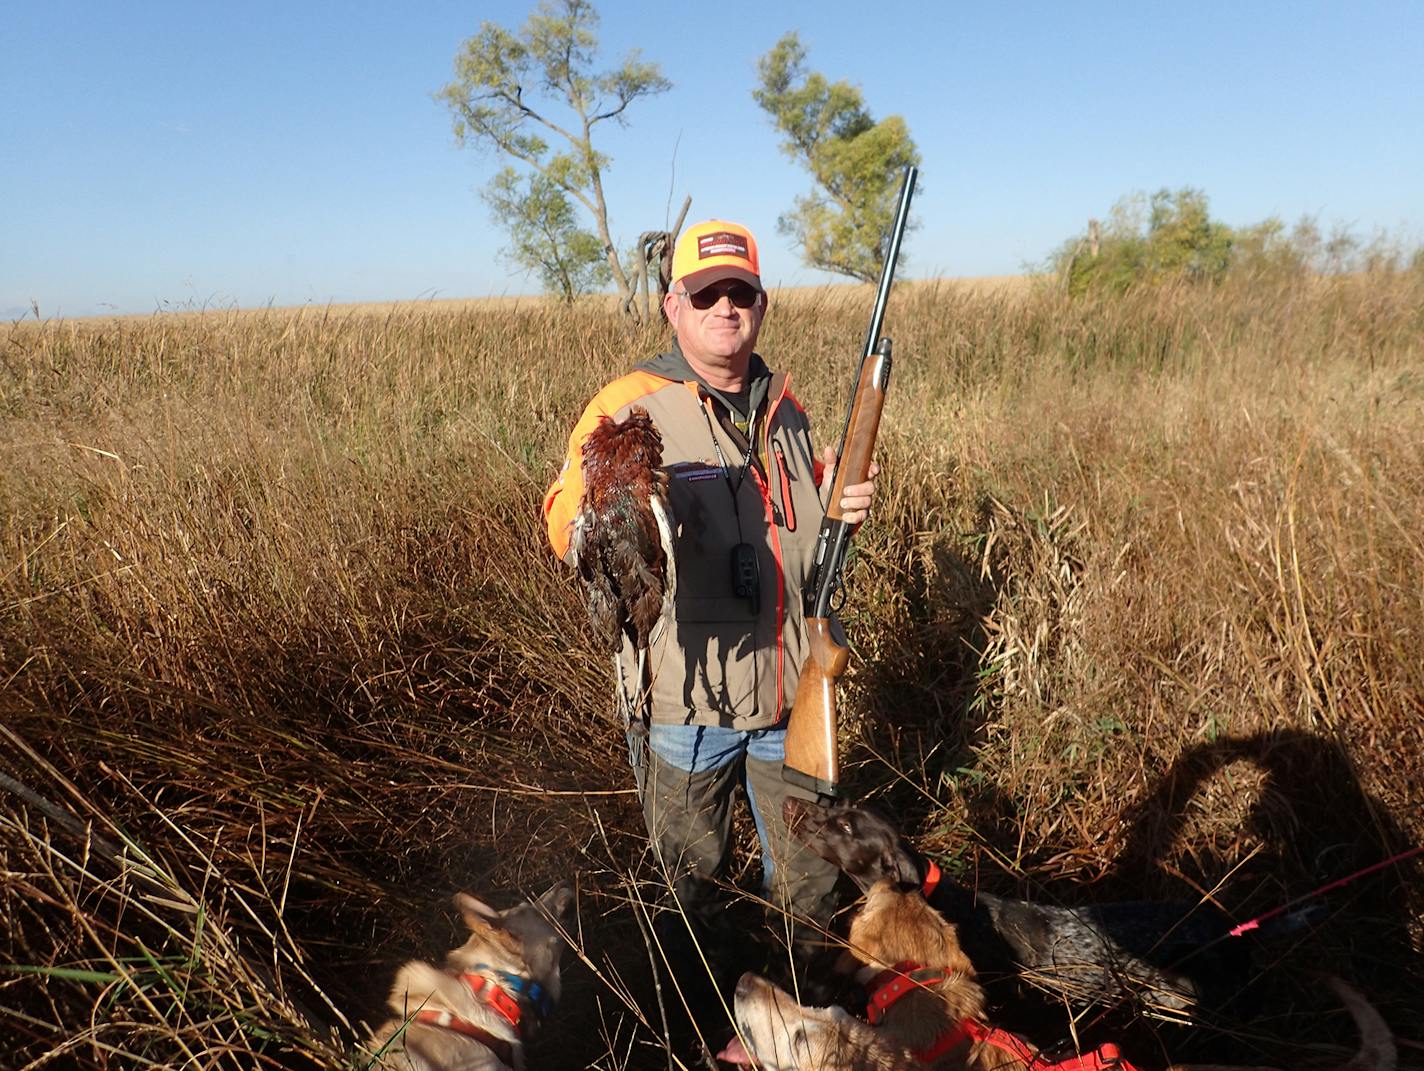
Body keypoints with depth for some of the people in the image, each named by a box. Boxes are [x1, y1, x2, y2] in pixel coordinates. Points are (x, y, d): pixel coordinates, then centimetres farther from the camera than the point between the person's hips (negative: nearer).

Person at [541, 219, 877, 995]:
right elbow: (566, 537, -16)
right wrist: (596, 479, -38)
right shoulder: (630, 405, -10)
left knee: (810, 879, 23)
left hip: (792, 694, 5)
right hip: (685, 702, -4)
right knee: (691, 881, 17)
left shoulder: (784, 407, 7)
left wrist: (847, 507, -3)